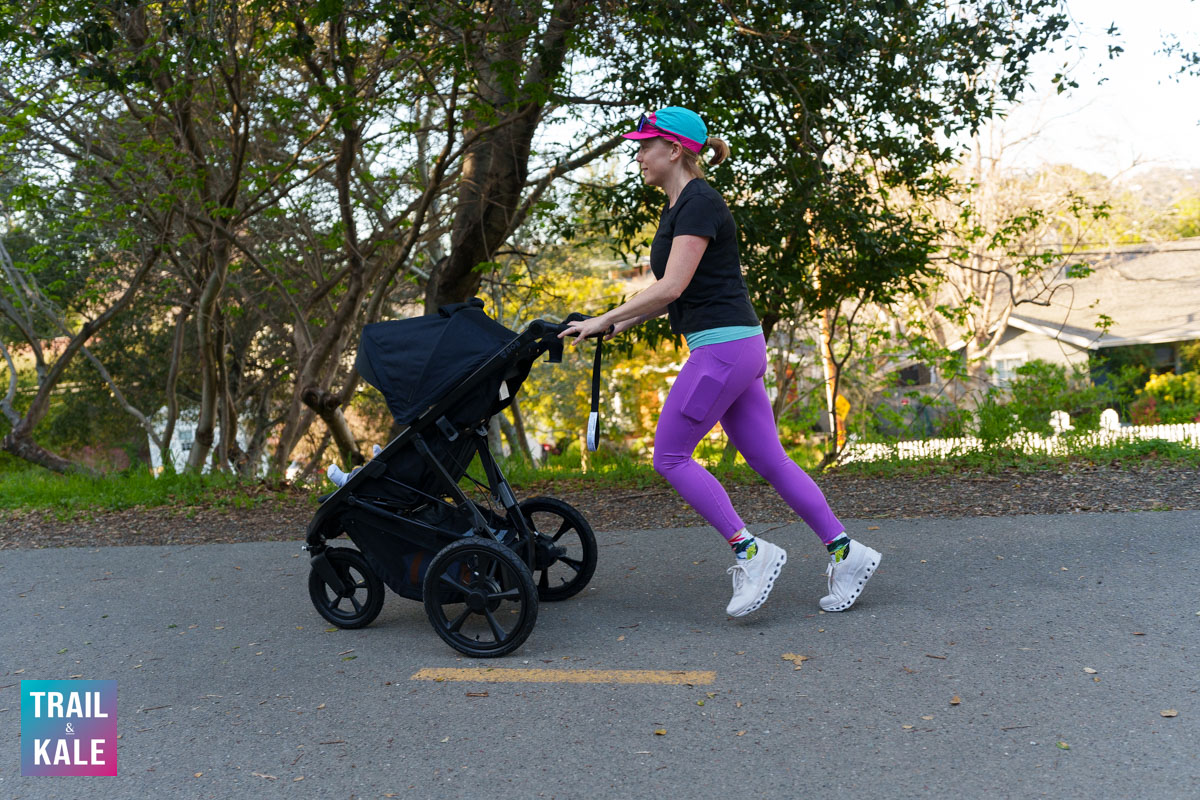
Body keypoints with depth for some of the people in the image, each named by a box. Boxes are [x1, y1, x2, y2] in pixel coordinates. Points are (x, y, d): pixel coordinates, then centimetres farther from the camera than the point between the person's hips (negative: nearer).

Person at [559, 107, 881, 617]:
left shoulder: (699, 204, -12)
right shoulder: (679, 208, 17)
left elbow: (670, 288, -20)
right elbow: (676, 292, 21)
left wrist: (602, 321, -15)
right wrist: (623, 323, 12)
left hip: (723, 345, -10)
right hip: (736, 346, 10)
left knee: (669, 456, -4)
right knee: (769, 460, 9)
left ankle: (749, 551, -1)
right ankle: (844, 552, 12)